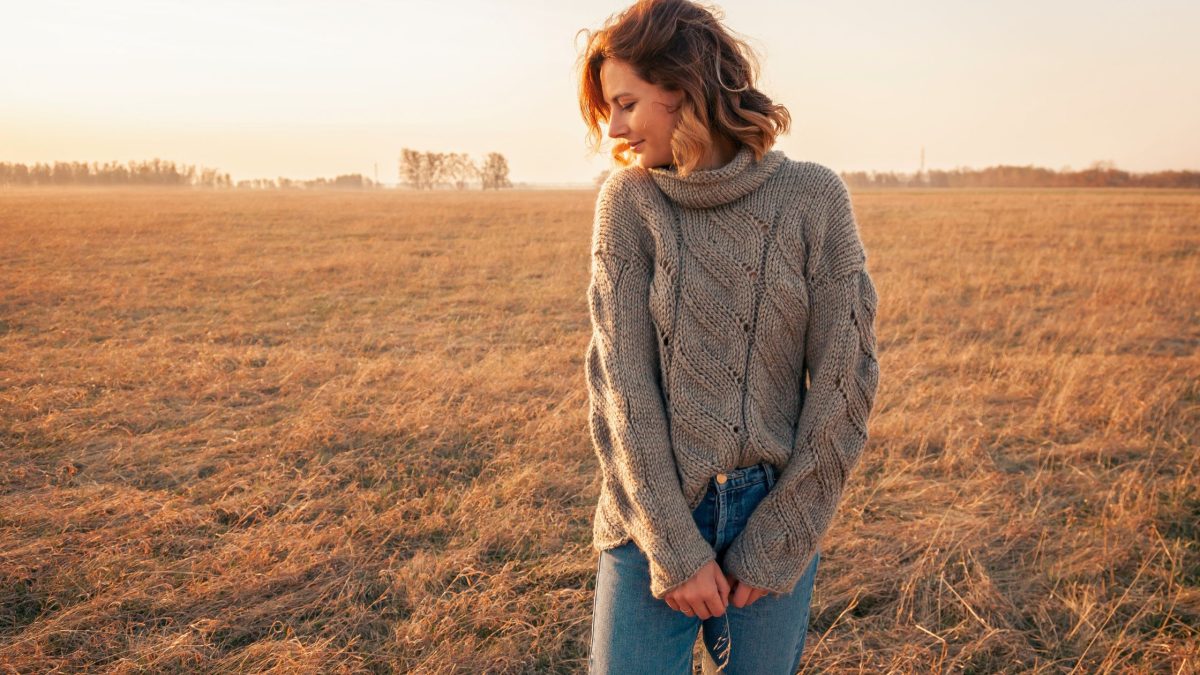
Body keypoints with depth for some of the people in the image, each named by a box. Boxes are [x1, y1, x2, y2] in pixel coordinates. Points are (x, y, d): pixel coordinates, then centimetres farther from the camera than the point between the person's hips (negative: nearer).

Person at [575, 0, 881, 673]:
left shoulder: (814, 195, -6)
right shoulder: (628, 199, -4)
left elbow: (846, 377, -7)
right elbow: (620, 378, -10)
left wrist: (777, 545, -8)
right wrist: (674, 547, -13)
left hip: (775, 516, 1)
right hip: (652, 516, 0)